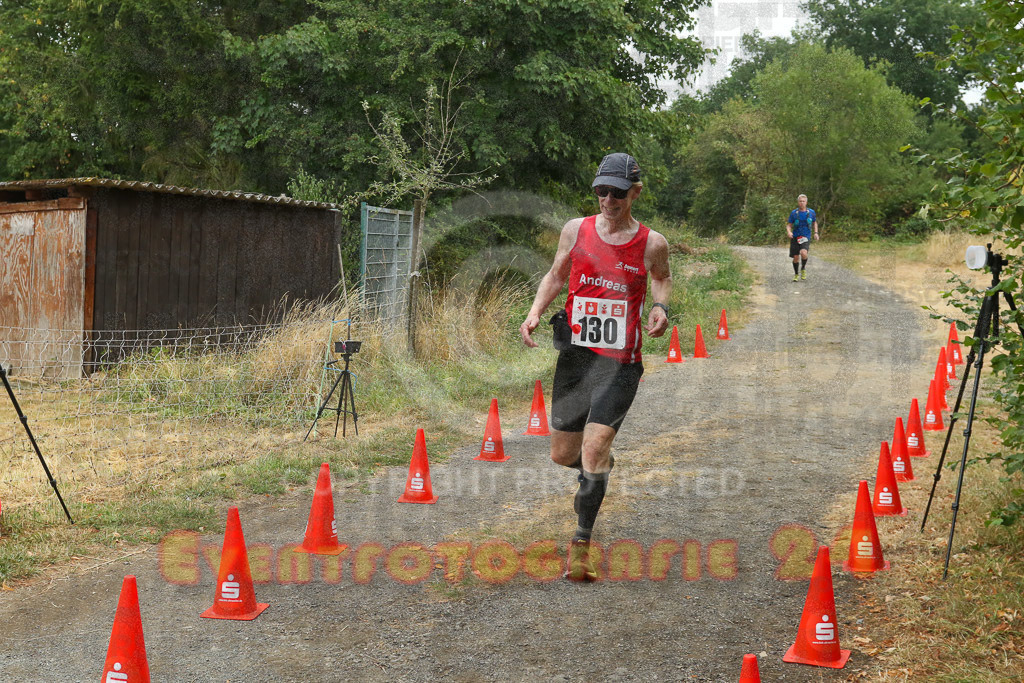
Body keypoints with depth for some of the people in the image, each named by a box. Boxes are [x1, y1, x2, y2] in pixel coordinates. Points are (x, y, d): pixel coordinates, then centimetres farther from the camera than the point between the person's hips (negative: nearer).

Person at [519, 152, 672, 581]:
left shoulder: (651, 243, -2)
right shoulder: (576, 230, 2)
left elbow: (662, 280, 18)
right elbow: (555, 277, 16)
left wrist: (660, 308, -2)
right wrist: (534, 313, -1)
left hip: (619, 361, -3)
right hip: (575, 353, 3)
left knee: (594, 447, -16)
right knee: (561, 455, 11)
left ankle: (581, 544, -4)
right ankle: (602, 465, 46)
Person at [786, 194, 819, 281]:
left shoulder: (811, 212, 4)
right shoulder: (794, 213, 0)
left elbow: (814, 222, 21)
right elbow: (789, 225, 2)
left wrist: (816, 232, 7)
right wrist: (789, 232, -20)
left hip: (806, 238, -1)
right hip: (795, 238, 1)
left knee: (803, 253, -26)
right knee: (796, 257, 1)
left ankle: (803, 269, 1)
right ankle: (796, 274, 24)